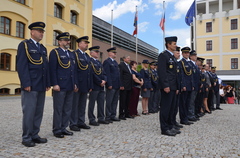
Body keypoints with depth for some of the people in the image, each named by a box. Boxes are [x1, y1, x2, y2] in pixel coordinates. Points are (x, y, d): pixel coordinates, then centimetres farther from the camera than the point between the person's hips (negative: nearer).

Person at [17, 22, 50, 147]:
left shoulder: (43, 48, 20)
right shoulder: (24, 45, -1)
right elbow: (22, 65, -10)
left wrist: (47, 83, 11)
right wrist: (26, 84, -16)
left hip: (41, 86, 7)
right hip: (30, 86, -7)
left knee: (38, 112, 10)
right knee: (29, 112, -2)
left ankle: (34, 135, 20)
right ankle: (26, 138, 11)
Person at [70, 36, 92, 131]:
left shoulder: (87, 56, 17)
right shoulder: (74, 54, -6)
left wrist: (90, 85, 14)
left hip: (85, 85, 8)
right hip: (77, 84, -7)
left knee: (82, 105, 14)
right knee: (74, 105, 2)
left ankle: (81, 122, 24)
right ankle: (73, 124, 11)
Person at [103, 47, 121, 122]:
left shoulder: (115, 62, 20)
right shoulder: (107, 62, -7)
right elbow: (107, 74, -14)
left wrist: (119, 84, 14)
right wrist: (109, 84, -20)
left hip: (117, 86, 8)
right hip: (111, 85, -8)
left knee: (115, 102, 12)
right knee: (109, 102, -1)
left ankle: (113, 116, 21)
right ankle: (108, 117, 7)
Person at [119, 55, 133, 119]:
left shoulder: (129, 66, 19)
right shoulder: (121, 65, -6)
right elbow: (120, 76, -12)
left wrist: (131, 85, 13)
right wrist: (121, 85, -19)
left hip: (129, 87, 8)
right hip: (124, 86, -8)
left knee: (127, 101, 12)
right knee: (122, 101, -3)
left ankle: (126, 114, 20)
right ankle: (121, 115, 3)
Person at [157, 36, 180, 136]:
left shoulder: (172, 57, 21)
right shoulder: (163, 55, -8)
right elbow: (161, 72, -17)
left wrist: (176, 87, 17)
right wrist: (165, 86, -22)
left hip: (173, 87, 10)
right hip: (167, 87, -10)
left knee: (171, 108, 13)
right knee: (165, 107, -4)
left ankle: (170, 127, 22)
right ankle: (165, 129, 4)